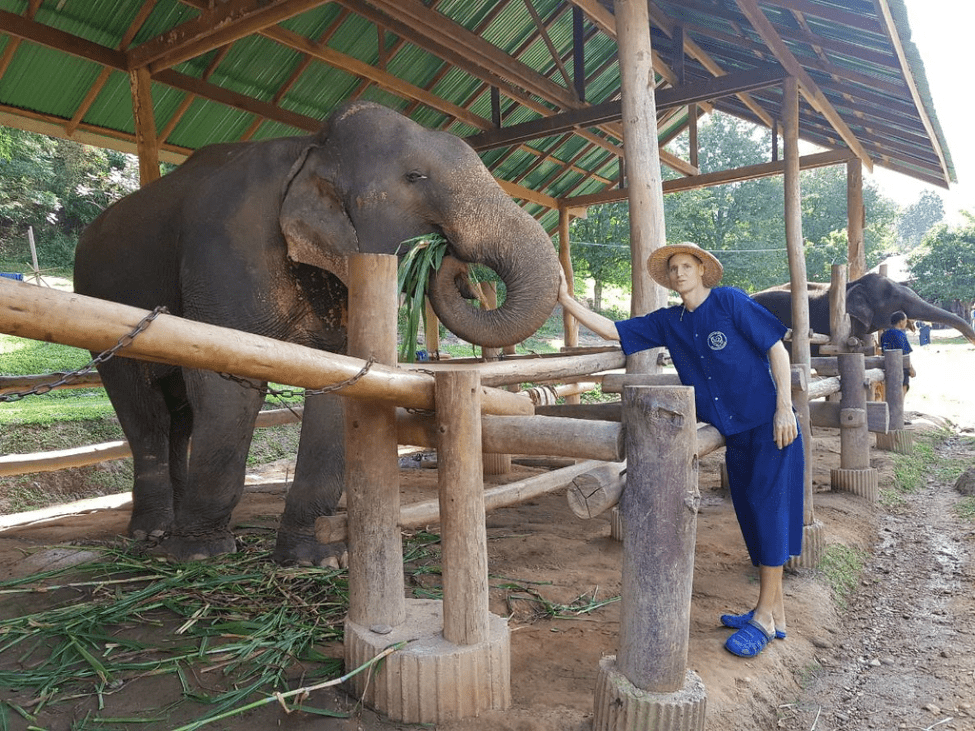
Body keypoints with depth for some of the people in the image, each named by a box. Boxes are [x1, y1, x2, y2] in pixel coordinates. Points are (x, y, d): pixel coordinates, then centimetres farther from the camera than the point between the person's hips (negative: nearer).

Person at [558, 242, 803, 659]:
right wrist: (566, 300, -6)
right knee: (750, 513, 10)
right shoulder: (668, 323, 6)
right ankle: (774, 611, 22)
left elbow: (776, 348, -8)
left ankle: (764, 617, 6)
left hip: (768, 424, -6)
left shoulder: (729, 302, -9)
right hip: (733, 431, 6)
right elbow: (612, 330, 3)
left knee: (768, 508, -4)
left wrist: (784, 407, -15)